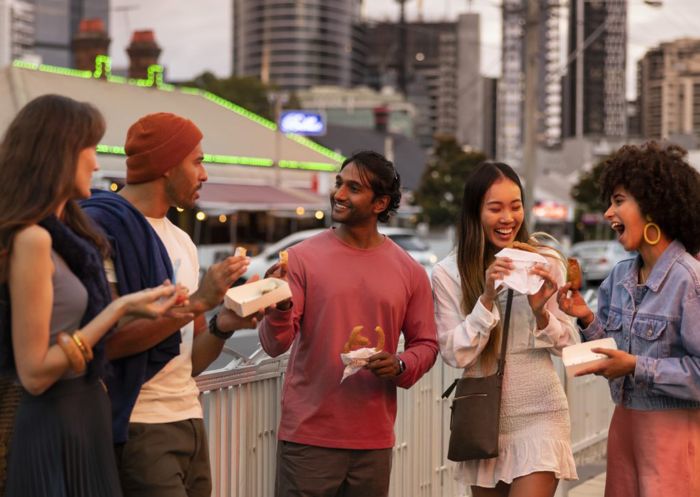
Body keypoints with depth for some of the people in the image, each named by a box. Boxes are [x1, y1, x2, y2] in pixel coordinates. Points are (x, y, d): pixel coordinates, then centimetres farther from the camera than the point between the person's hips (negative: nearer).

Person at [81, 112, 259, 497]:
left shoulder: (181, 241, 16)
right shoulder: (102, 226, -10)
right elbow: (106, 341, -19)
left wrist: (222, 326, -3)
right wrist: (197, 301, -18)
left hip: (190, 422, 8)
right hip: (138, 431, -8)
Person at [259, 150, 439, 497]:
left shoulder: (409, 272, 5)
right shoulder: (302, 257, -2)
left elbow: (425, 344, 12)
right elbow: (275, 345, -7)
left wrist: (400, 366, -9)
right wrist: (280, 307, -28)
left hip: (374, 442, 2)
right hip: (308, 438, -2)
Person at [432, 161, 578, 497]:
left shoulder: (545, 263, -2)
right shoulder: (448, 273, -4)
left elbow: (567, 345, 2)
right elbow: (456, 355, -8)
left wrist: (541, 312, -18)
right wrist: (487, 298, -20)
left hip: (539, 416, -1)